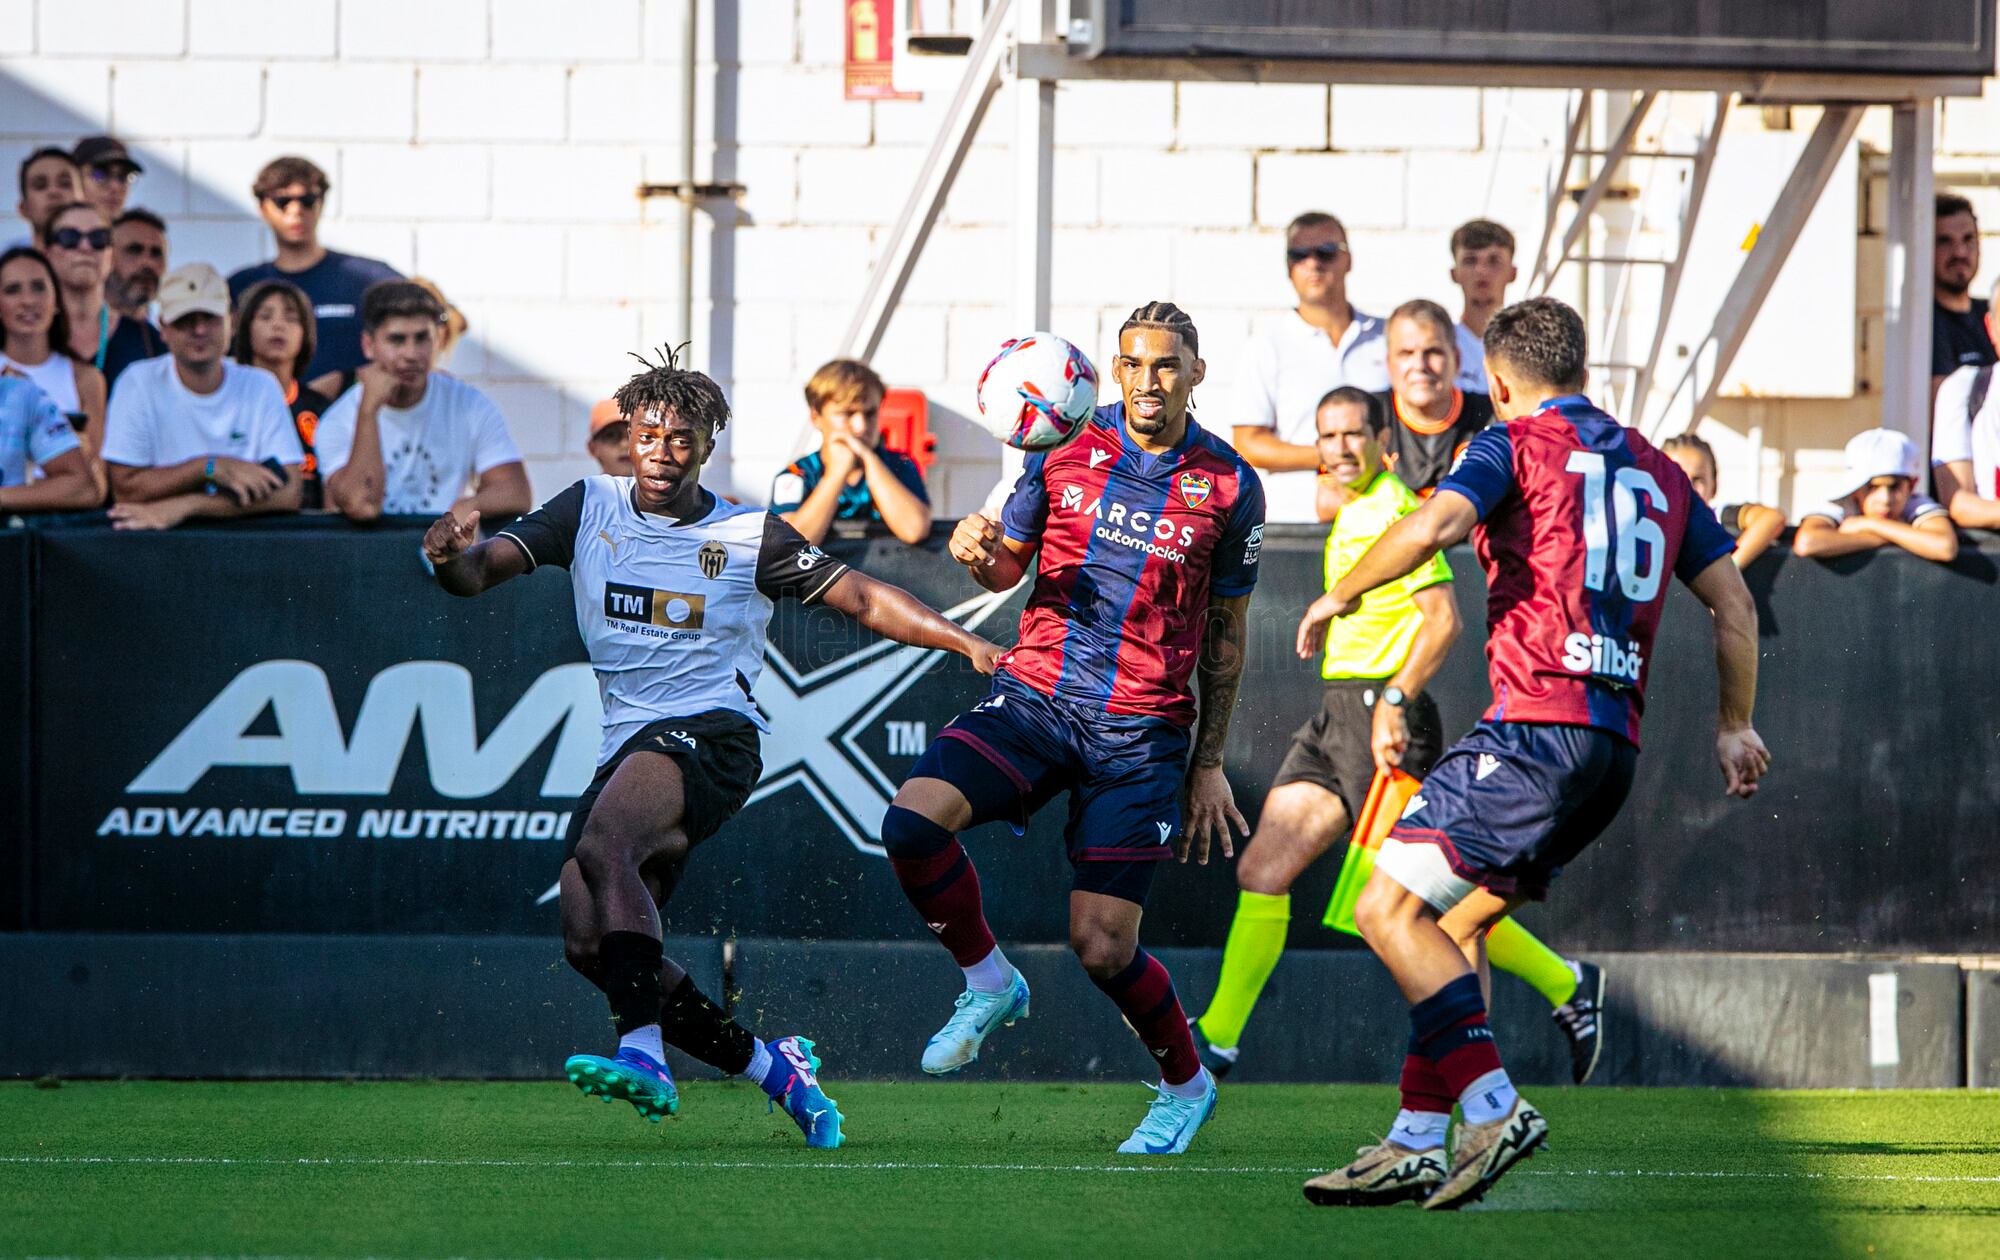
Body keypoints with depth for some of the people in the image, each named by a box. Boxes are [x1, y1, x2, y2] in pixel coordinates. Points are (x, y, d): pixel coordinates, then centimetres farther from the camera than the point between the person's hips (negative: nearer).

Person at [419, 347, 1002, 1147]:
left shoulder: (751, 538, 3)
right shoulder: (590, 510, 10)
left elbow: (861, 599, 7)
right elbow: (480, 571, 4)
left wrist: (967, 643, -4)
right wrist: (449, 555, -20)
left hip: (709, 731, -6)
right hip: (627, 744, 6)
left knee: (603, 848, -33)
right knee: (590, 942, -3)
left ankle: (644, 1057, -44)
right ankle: (768, 1066, 12)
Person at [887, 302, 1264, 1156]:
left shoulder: (1230, 486, 0)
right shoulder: (1066, 450, 3)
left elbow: (1225, 632, 10)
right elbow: (1007, 567, 15)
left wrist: (1209, 764, 9)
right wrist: (978, 552, -11)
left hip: (1143, 733, -2)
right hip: (1034, 699, 2)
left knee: (1101, 947, -7)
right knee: (912, 821, -24)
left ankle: (1186, 1085, 22)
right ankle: (989, 983, 2)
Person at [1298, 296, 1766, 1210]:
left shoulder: (1518, 443, 1)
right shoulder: (1653, 467, 21)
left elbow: (1435, 524, -17)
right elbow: (1733, 600, 21)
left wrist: (1339, 595, -2)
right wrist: (1734, 726, 30)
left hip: (1538, 724, -8)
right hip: (1616, 744, 8)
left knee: (1389, 909, -6)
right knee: (1458, 925, 16)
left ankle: (1493, 1107, -18)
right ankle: (1418, 1144, 10)